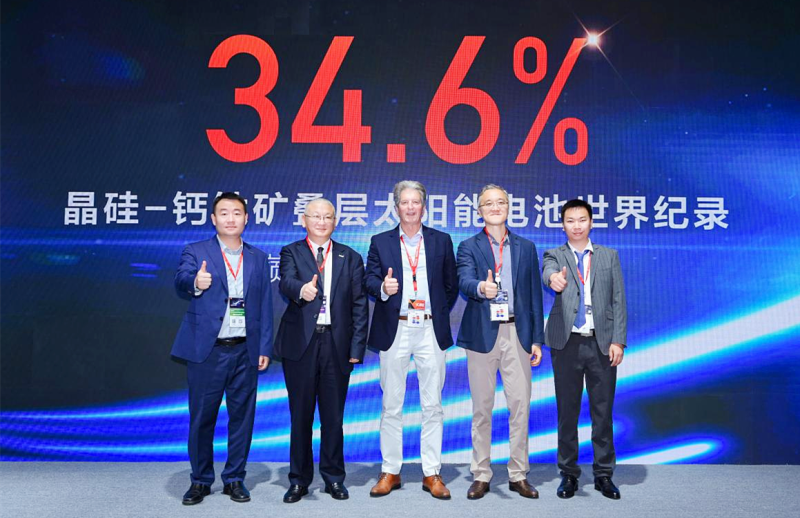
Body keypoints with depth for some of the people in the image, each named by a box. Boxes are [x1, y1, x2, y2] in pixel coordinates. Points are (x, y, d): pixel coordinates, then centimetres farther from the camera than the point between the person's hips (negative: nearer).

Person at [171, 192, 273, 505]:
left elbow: (265, 306, 8)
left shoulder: (258, 258, 10)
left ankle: (235, 479, 23)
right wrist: (195, 283, -38)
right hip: (206, 350, -2)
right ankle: (200, 480, 23)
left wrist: (264, 349, 1)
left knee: (242, 416, 8)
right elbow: (181, 282, -14)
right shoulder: (196, 252, 3)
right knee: (202, 418, 6)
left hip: (245, 351, 2)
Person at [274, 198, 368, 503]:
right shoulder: (291, 253, 6)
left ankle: (334, 478, 24)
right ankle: (299, 480, 22)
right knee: (300, 415, 8)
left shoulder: (350, 258, 9)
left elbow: (359, 305, 5)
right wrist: (301, 289, -39)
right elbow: (286, 282, -15)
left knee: (333, 415, 8)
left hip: (337, 344, 1)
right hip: (300, 343, -1)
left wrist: (357, 347, -3)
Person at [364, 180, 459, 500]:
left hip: (431, 331, 0)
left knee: (432, 405, 5)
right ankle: (390, 472, 18)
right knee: (391, 406, 6)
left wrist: (441, 314, 5)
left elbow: (451, 284, 12)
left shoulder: (441, 241, 9)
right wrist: (383, 287, -20)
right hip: (395, 330, 0)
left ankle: (432, 474, 15)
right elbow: (369, 279, 0)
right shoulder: (380, 242, 7)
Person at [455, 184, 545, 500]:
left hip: (517, 334, 2)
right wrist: (481, 288, -37)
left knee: (520, 406, 3)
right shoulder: (469, 247, 5)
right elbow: (465, 282, -13)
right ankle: (481, 476, 17)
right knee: (482, 408, 6)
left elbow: (534, 295, 10)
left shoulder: (526, 248, 12)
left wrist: (537, 339, 5)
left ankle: (518, 475, 17)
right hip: (483, 334, -1)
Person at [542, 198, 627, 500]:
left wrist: (618, 340, -4)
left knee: (603, 411, 7)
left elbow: (619, 301, 6)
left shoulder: (609, 256, 10)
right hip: (567, 343, -1)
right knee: (567, 411, 6)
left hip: (602, 344, 1)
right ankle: (569, 473, 19)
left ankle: (604, 474, 20)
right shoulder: (555, 255, 5)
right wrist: (553, 278, -45)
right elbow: (547, 271, -20)